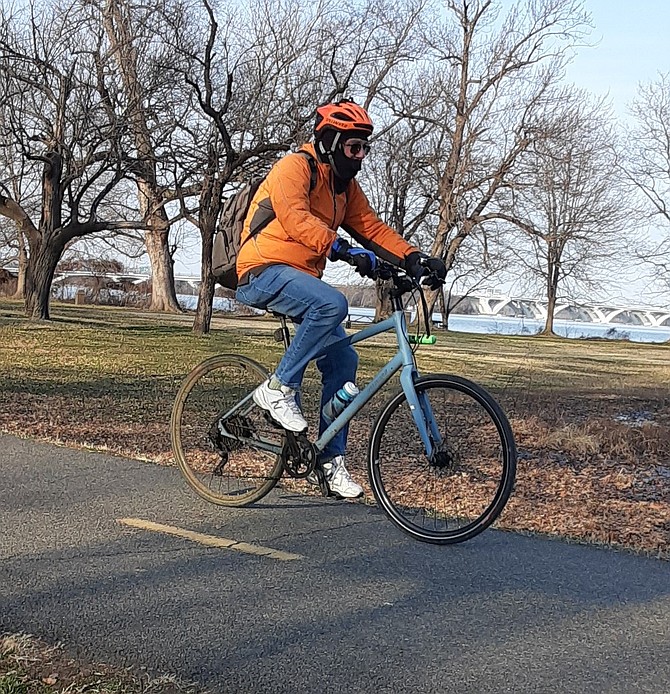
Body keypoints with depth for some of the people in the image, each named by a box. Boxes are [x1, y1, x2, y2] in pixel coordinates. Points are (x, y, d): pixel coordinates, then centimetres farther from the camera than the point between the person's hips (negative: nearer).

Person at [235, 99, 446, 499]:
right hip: (264, 272, -8)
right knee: (332, 304, -34)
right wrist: (343, 249, -39)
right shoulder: (294, 168, -11)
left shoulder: (345, 185, 14)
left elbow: (371, 227, 8)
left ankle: (332, 460, 5)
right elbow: (295, 218, -28)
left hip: (300, 278, 8)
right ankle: (278, 389, -18)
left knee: (343, 359, -2)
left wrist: (413, 257, -8)